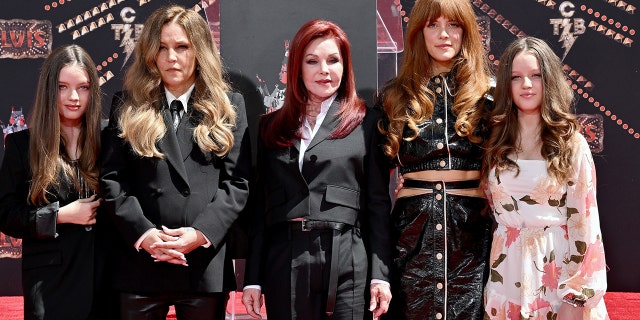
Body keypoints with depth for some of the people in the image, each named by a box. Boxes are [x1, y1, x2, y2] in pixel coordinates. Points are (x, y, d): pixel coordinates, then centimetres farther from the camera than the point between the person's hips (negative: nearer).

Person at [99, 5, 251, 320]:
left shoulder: (229, 106, 7)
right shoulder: (128, 107, 8)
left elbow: (237, 182, 0)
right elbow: (112, 180, 2)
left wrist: (200, 233, -13)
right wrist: (143, 234, -12)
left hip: (206, 263, 0)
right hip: (141, 261, 0)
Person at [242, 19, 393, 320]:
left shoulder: (367, 122, 5)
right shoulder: (271, 126, 11)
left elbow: (378, 202, 2)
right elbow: (260, 203, 10)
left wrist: (380, 274, -5)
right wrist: (252, 278, 5)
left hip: (347, 263, -2)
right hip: (284, 264, 2)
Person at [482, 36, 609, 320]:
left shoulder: (572, 145, -4)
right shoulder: (494, 142, 4)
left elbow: (584, 222, -7)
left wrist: (576, 297, -12)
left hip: (558, 268, -2)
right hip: (507, 271, 3)